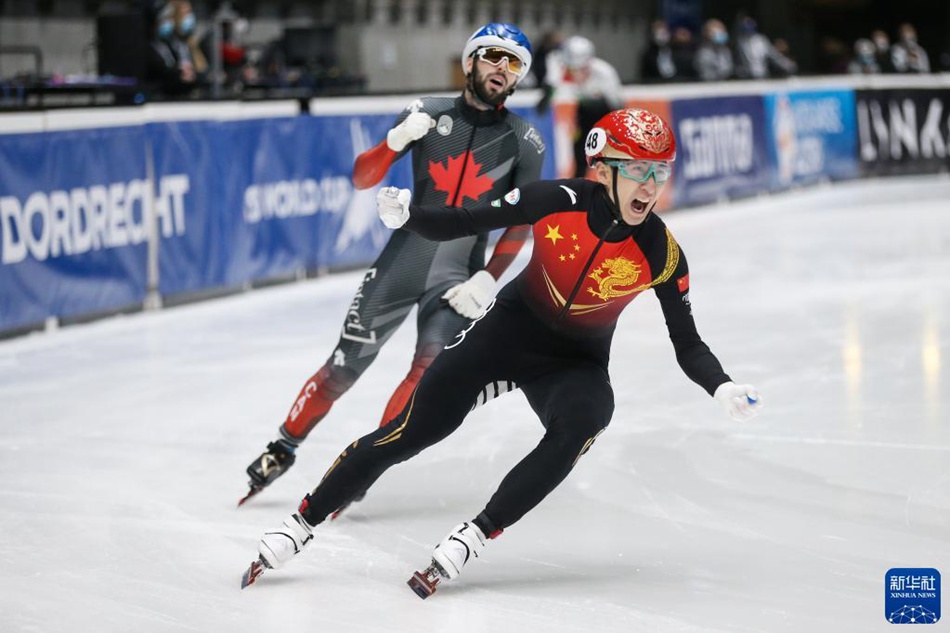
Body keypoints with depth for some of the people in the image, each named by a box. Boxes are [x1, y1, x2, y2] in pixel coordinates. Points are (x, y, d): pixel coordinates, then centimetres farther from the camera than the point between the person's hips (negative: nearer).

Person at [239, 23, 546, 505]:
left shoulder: (524, 143, -1)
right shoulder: (427, 114, -3)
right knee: (345, 365, 2)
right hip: (403, 260, 0)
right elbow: (362, 179, -5)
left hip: (459, 274, 0)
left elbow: (520, 222, 4)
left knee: (428, 371, -14)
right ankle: (283, 450, 17)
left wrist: (489, 279, -7)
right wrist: (395, 142, -24)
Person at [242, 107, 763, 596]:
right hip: (512, 328, -1)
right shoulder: (560, 200, -19)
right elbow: (466, 224, -14)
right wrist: (406, 216, -32)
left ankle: (475, 535, -24)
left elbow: (687, 344, -6)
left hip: (578, 364, 1)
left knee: (577, 429, -32)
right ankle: (302, 523, 3)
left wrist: (721, 388, -24)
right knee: (415, 429, -10)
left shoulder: (662, 255, -15)